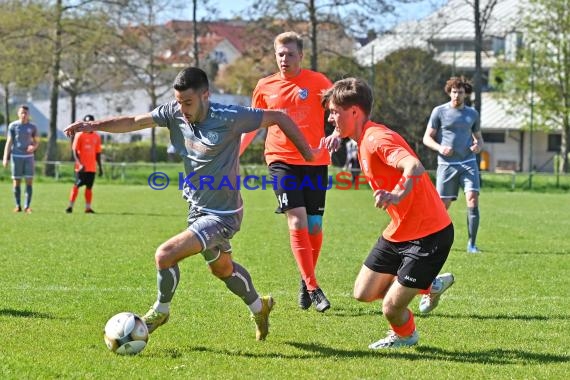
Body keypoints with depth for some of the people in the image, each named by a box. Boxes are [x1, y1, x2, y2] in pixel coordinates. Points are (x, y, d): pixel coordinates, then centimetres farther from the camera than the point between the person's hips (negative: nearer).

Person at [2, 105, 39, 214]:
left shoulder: (32, 127, 7)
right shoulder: (13, 126, 3)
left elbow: (37, 142, 14)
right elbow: (9, 142, 3)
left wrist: (33, 147, -10)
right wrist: (5, 158, -2)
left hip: (29, 157, 1)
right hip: (16, 156, -1)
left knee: (29, 181, -7)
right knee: (16, 181, 1)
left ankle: (27, 206, -4)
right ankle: (18, 206, 8)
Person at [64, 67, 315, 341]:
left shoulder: (228, 118, -24)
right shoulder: (174, 113, -8)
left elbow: (278, 117, -14)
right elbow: (134, 122, -12)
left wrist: (306, 152, -7)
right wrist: (94, 125, -26)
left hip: (222, 215, -8)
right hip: (197, 208, 8)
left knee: (165, 255, -17)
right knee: (222, 268, 27)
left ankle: (160, 310, 9)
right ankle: (259, 308, 51)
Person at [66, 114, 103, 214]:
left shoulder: (96, 137, 11)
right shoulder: (80, 135, -4)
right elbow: (75, 151, -8)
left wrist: (100, 167, 13)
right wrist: (80, 164, -20)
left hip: (92, 167, 5)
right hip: (82, 167, -5)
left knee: (89, 187, 6)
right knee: (77, 185, -5)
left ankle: (88, 207, 9)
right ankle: (70, 206, -1)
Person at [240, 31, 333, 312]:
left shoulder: (317, 82, 0)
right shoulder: (265, 87, 7)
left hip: (315, 161, 0)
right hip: (282, 160, 0)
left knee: (314, 225, 2)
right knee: (297, 221, -16)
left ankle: (306, 282, 25)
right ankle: (313, 288, -14)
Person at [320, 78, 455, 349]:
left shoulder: (377, 139, -23)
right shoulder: (365, 138, 7)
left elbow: (415, 167, -42)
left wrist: (397, 196, -60)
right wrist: (338, 135, 20)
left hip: (428, 234, -10)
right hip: (399, 232, 10)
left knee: (391, 308, -10)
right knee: (363, 293, 11)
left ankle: (406, 336, 26)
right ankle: (431, 284, 30)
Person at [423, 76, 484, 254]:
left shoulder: (472, 113, 12)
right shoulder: (439, 112, 2)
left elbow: (479, 138, 22)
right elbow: (427, 138, 2)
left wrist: (478, 146, -2)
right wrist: (440, 148, -17)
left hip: (468, 163, 2)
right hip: (447, 164, -2)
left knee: (473, 200, -14)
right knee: (443, 205, -2)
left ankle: (472, 244, -9)